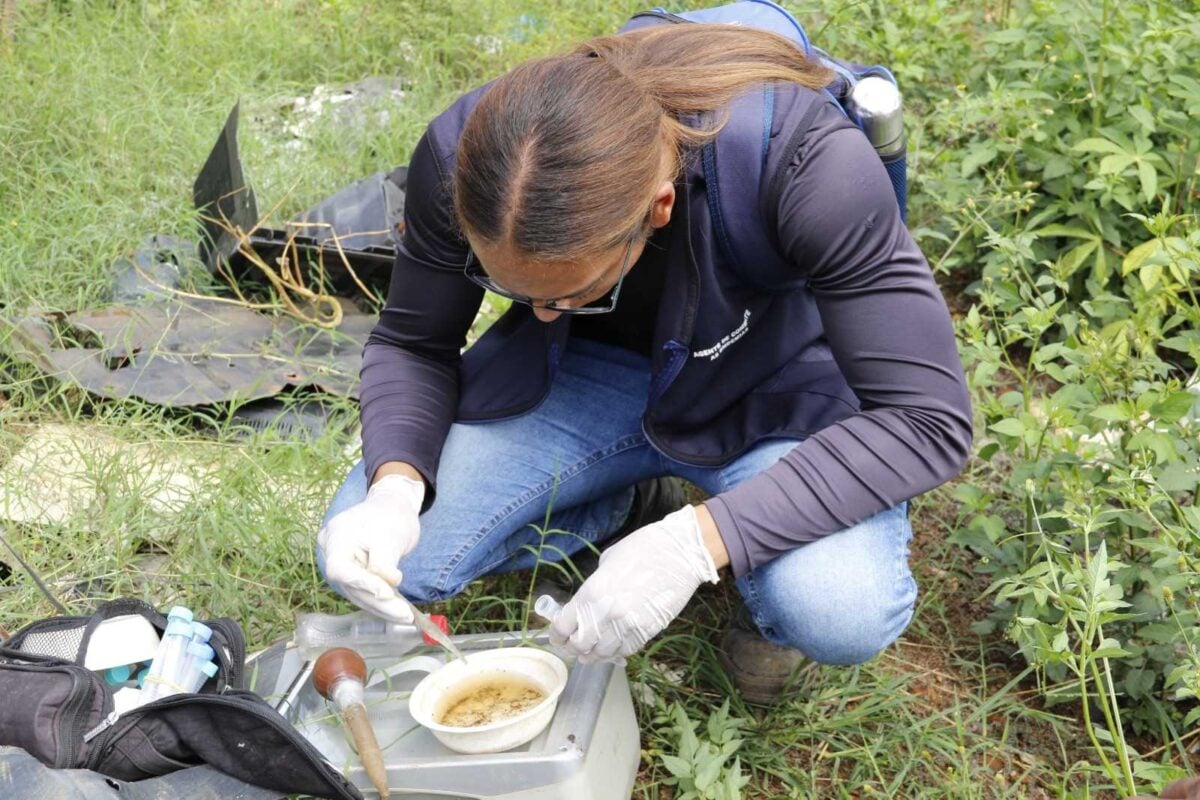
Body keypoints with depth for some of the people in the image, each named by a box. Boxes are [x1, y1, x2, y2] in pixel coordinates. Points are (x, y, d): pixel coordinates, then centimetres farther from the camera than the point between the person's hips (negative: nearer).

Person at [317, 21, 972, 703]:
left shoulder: (801, 158, -35)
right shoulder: (460, 157, -25)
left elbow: (927, 419, -30)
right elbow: (411, 344, -7)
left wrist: (698, 541, -39)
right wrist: (394, 487, -28)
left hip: (767, 390, -3)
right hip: (582, 374, 4)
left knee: (842, 613, -33)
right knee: (367, 562, -13)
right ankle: (634, 503, 10)